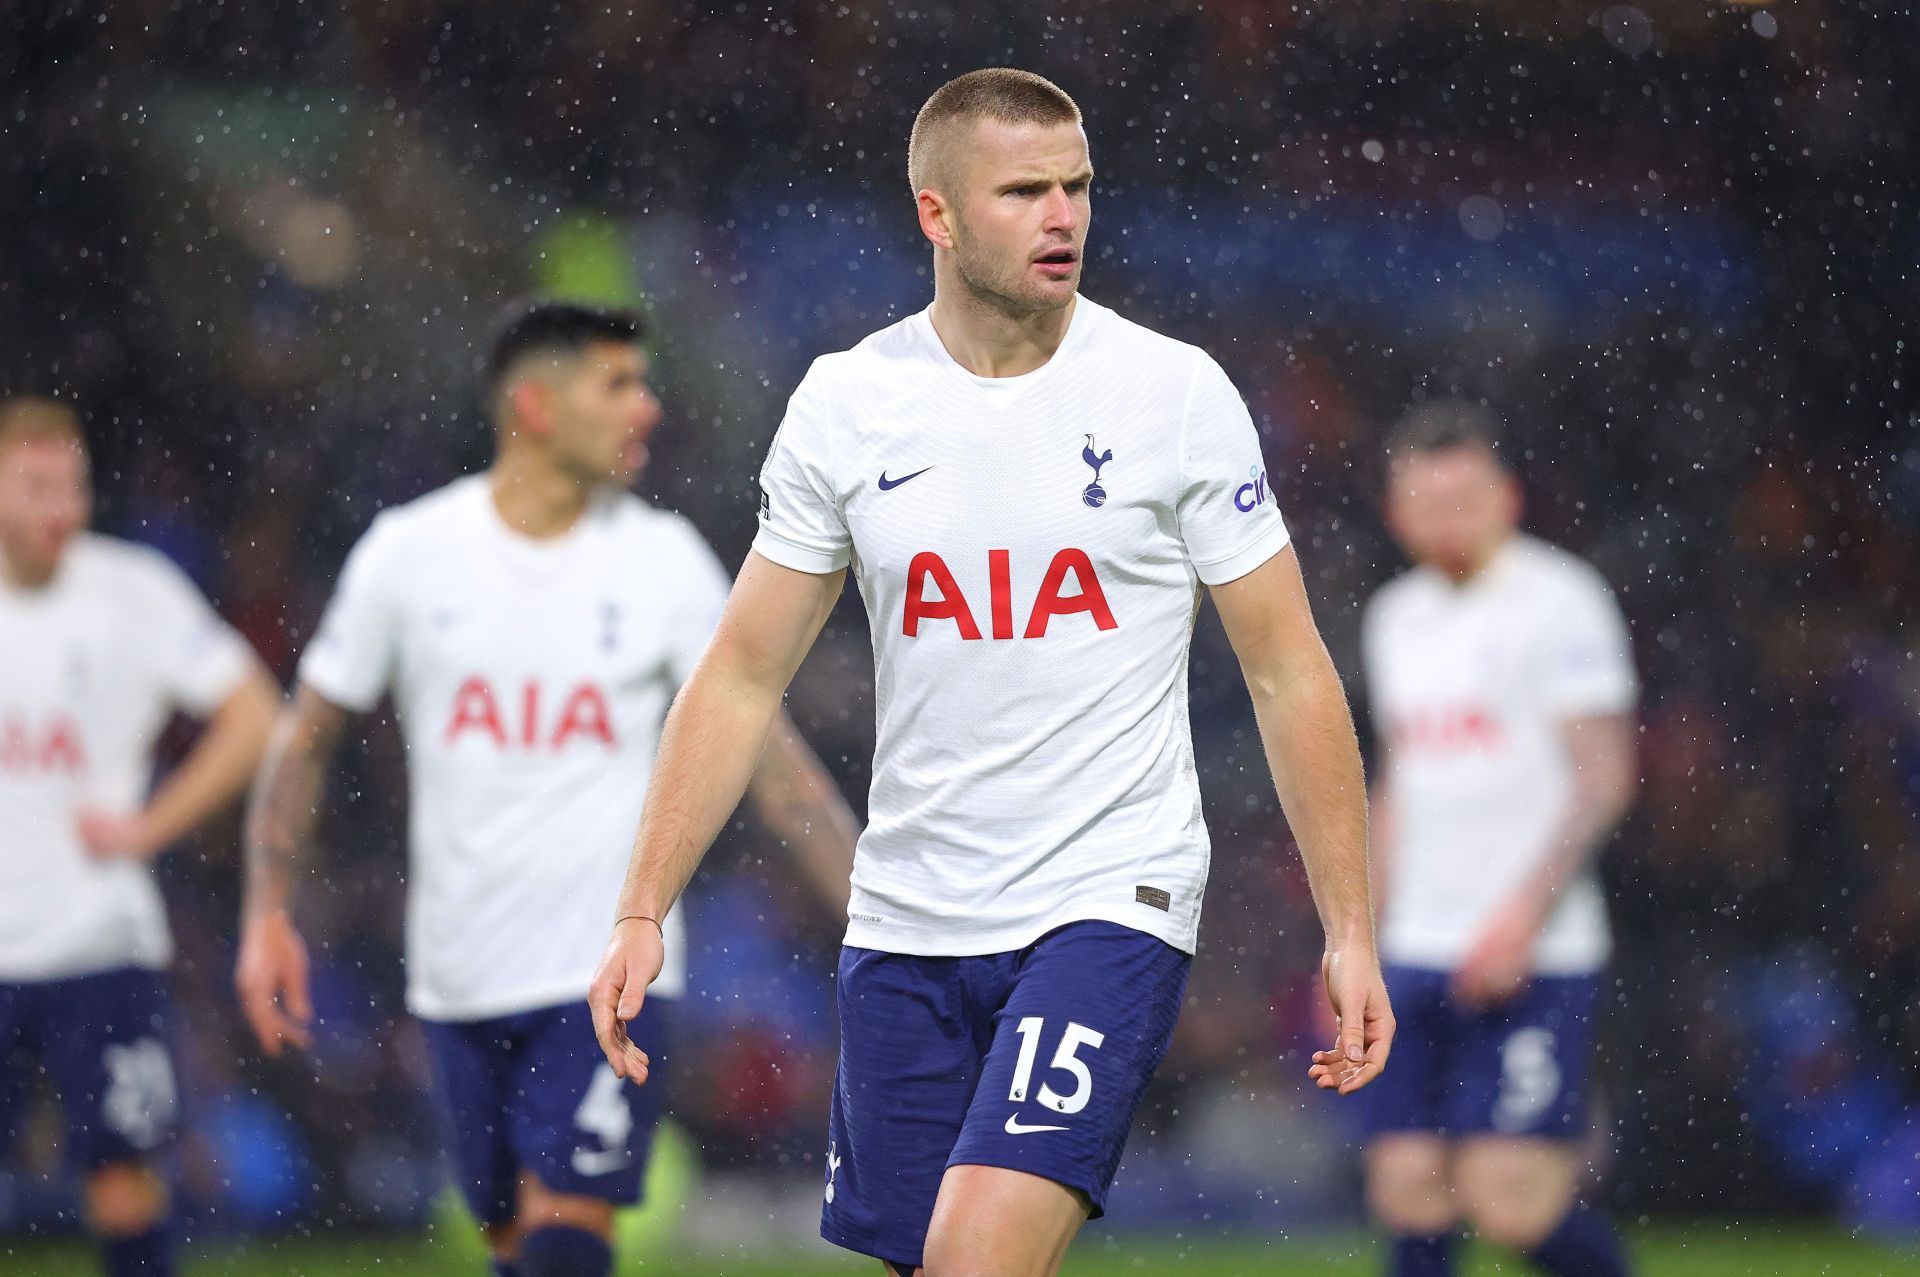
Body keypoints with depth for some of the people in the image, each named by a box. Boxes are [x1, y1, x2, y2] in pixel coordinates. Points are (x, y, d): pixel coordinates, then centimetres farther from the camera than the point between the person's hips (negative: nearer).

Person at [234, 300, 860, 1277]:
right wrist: (267, 916, -1)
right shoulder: (410, 551, 0)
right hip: (459, 977, 2)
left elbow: (770, 756, 1)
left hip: (607, 972, -2)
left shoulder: (663, 560, 0)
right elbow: (305, 735, 9)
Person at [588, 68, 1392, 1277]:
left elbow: (1292, 678, 0)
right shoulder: (845, 404, 2)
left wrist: (1351, 931, -4)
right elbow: (743, 677, 8)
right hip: (906, 923, 4)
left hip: (1111, 903, -4)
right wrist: (643, 915, 2)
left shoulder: (1177, 393, -4)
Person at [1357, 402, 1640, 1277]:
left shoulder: (1559, 601, -5)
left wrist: (1526, 912, -19)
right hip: (1416, 957, 6)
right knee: (1410, 1195, -1)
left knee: (1510, 1203, -12)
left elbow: (1604, 778, -9)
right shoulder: (1395, 618, 16)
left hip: (1534, 957, -6)